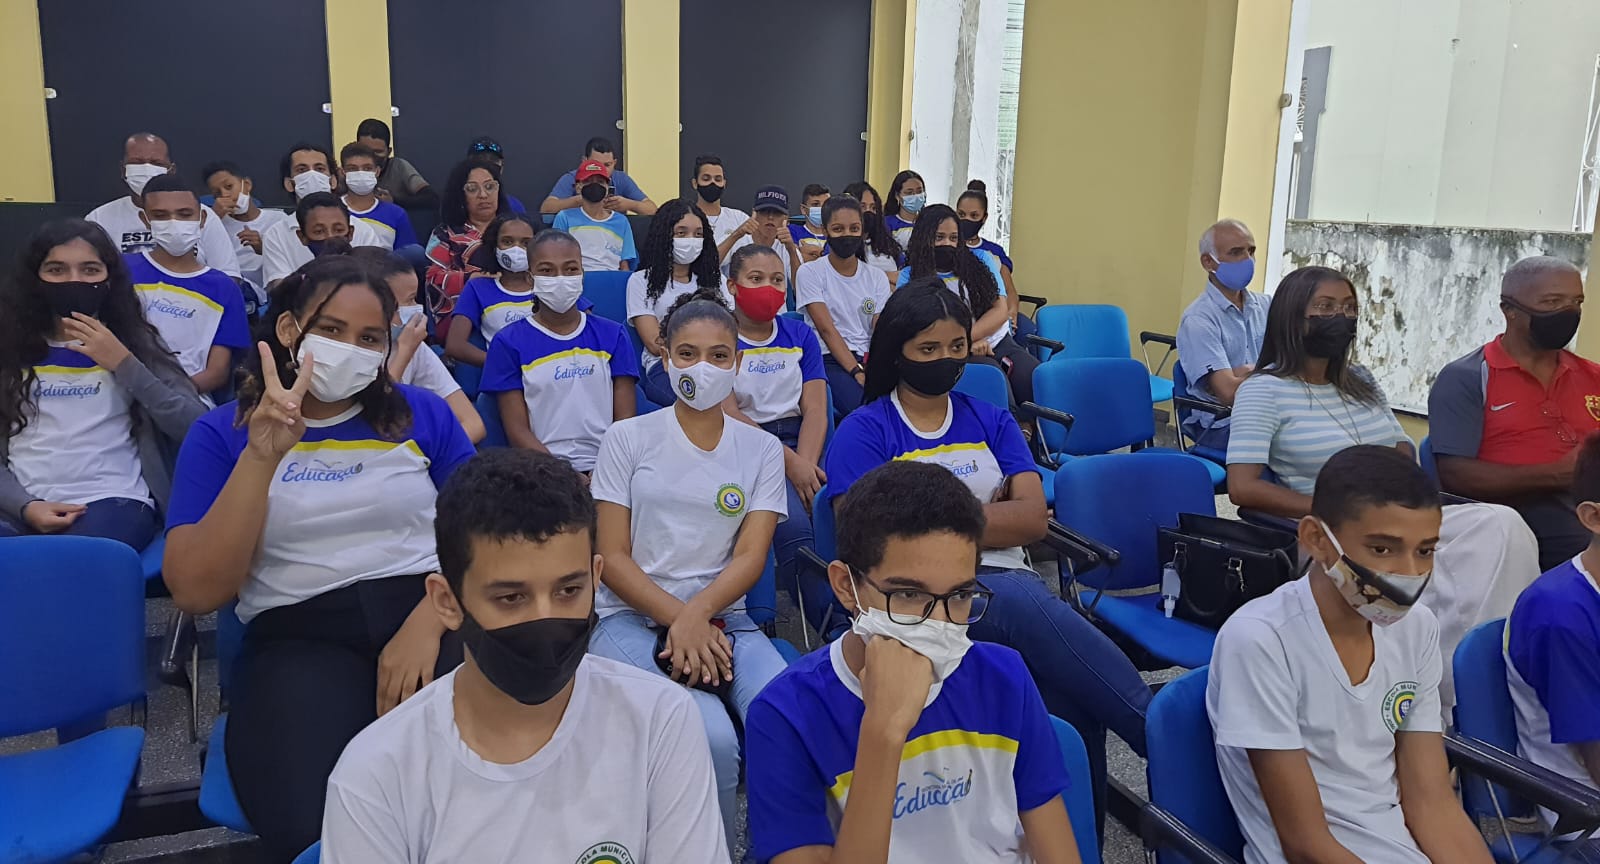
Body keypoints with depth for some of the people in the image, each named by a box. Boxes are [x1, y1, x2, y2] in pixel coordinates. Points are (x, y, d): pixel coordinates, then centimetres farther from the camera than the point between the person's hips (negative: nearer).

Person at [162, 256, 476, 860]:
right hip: (299, 635, -1)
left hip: (428, 615, 1)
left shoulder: (422, 414, 14)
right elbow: (196, 593, -2)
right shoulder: (222, 432, 10)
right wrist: (263, 455, -11)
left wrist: (428, 620, -12)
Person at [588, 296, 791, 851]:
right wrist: (678, 618, -16)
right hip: (635, 620, -2)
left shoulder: (761, 450, 10)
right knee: (712, 737, -30)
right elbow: (613, 559, -1)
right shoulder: (628, 439, 5)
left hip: (724, 620, 2)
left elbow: (750, 558, 0)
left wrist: (696, 616, -19)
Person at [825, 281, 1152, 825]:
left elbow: (1032, 519, 7)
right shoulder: (864, 431, 9)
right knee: (1028, 607, -38)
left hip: (1006, 580, 4)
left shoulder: (992, 423, 21)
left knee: (1072, 701, -33)